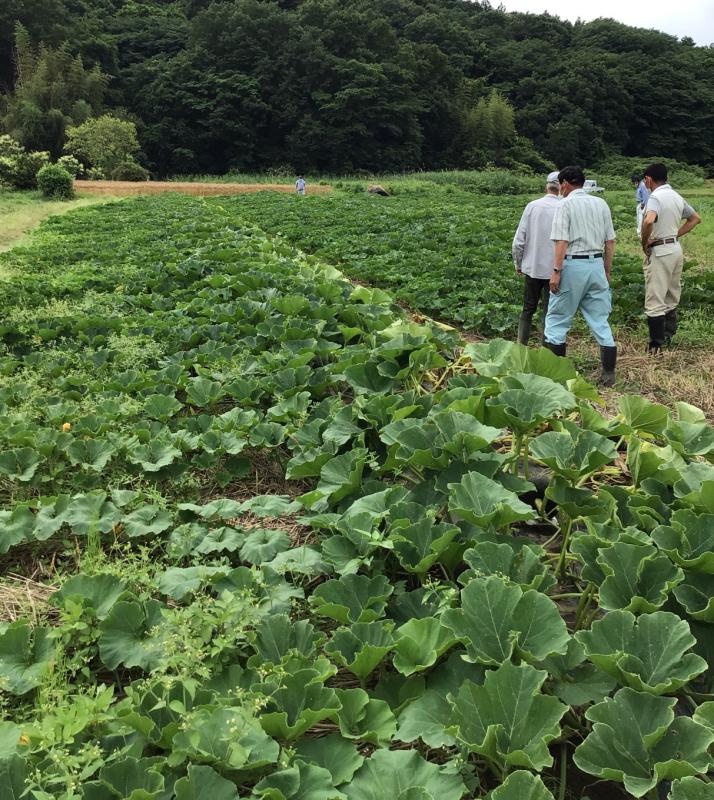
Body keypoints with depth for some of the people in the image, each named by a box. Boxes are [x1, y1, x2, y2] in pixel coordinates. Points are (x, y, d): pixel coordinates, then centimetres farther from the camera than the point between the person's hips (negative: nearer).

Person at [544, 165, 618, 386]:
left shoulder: (566, 204, -5)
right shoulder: (601, 204, 12)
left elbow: (562, 242, -14)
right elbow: (610, 241, 12)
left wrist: (556, 271, -14)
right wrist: (607, 271, 18)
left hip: (573, 265, -5)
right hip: (596, 264, 6)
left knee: (557, 319, 5)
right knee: (600, 321, 8)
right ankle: (609, 374, 9)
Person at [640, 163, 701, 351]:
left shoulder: (655, 197, -16)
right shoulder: (677, 197, 10)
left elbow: (649, 221, -35)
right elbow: (696, 218, 21)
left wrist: (644, 243, -19)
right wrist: (676, 234, 14)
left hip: (659, 252, -8)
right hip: (676, 249, 8)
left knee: (655, 300, -3)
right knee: (672, 297, 17)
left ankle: (656, 344, 0)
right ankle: (668, 335, 25)